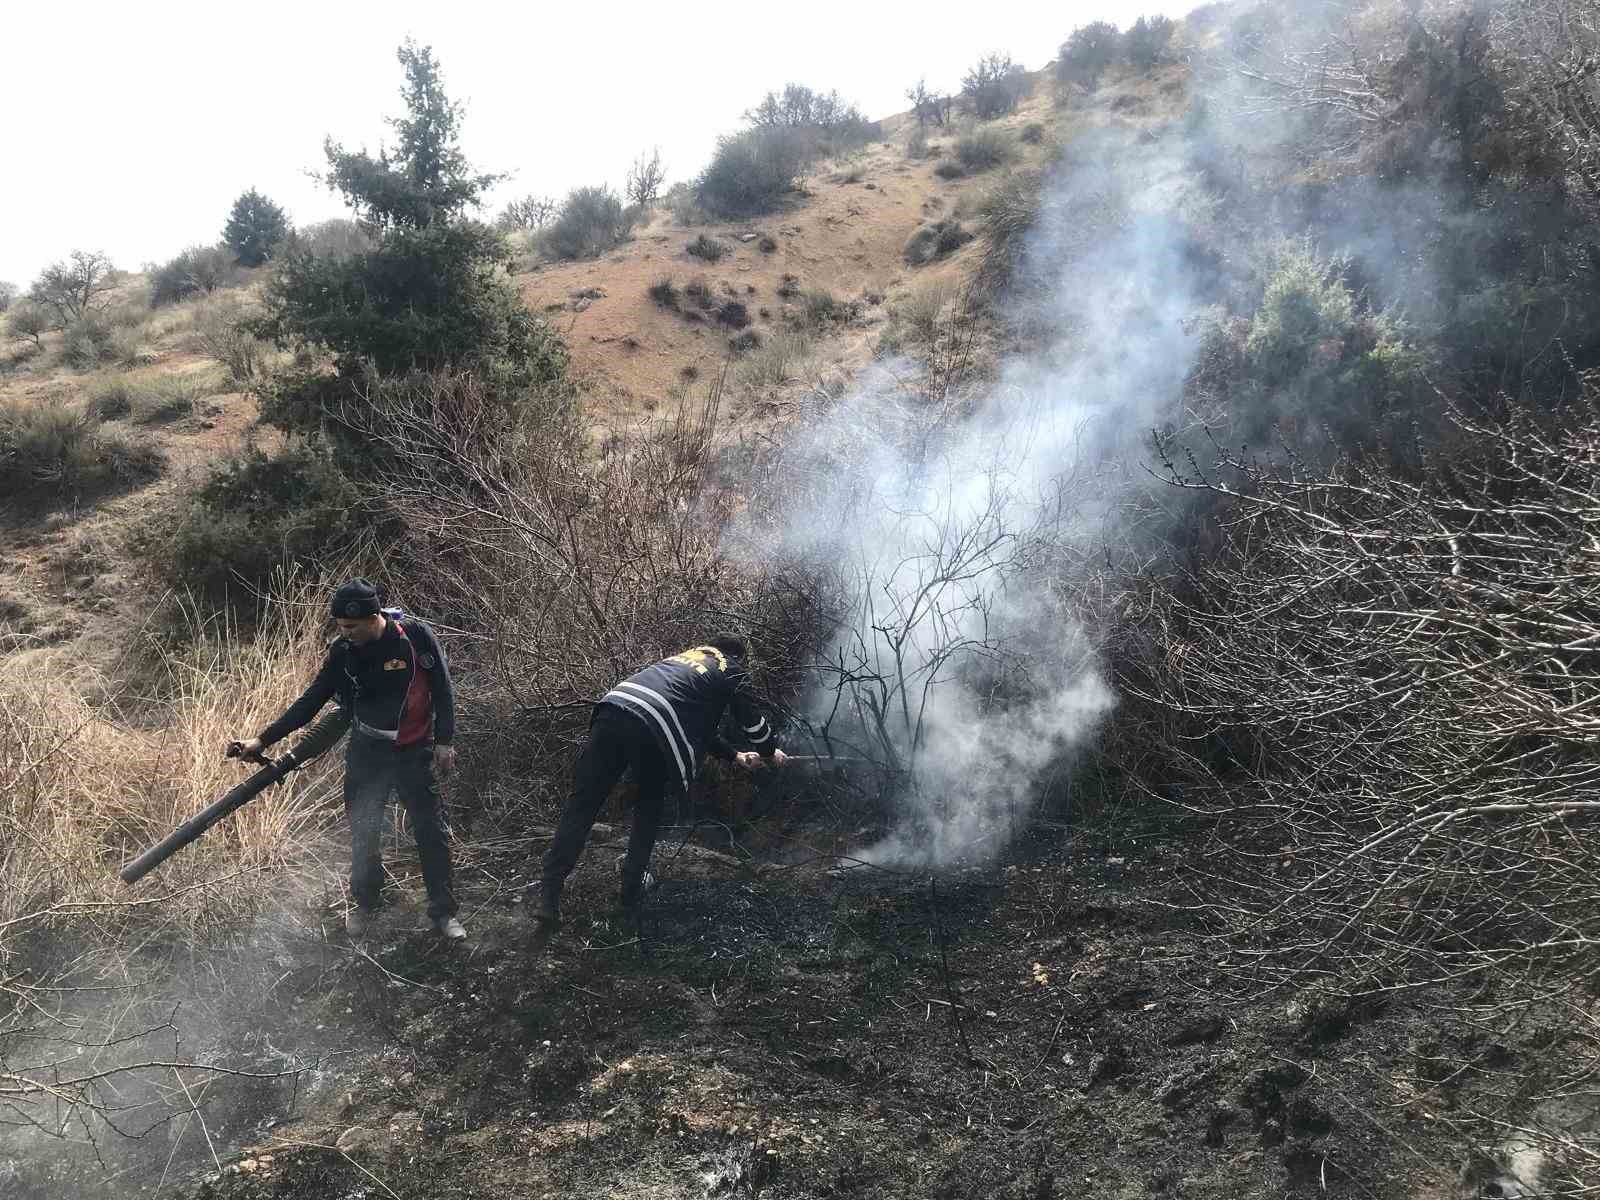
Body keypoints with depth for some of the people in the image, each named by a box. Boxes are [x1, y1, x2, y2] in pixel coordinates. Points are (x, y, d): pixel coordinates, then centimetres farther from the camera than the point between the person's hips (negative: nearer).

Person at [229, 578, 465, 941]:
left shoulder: (415, 635, -15)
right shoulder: (342, 651, -6)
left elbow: (442, 689, -7)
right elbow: (310, 702, -1)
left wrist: (444, 741, -8)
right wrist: (263, 739, -5)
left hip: (415, 751, -2)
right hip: (366, 752, 3)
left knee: (432, 832, 2)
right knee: (363, 832, 7)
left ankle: (443, 911, 15)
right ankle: (364, 904, 29)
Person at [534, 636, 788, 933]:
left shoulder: (686, 656, 40)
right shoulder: (731, 671, 21)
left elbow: (700, 721, 47)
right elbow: (752, 719, 24)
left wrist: (735, 756, 54)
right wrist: (770, 752, 44)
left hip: (613, 708, 5)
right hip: (653, 730, -5)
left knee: (581, 806, 2)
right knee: (649, 808, 20)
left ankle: (549, 896, -5)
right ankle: (631, 891, 18)